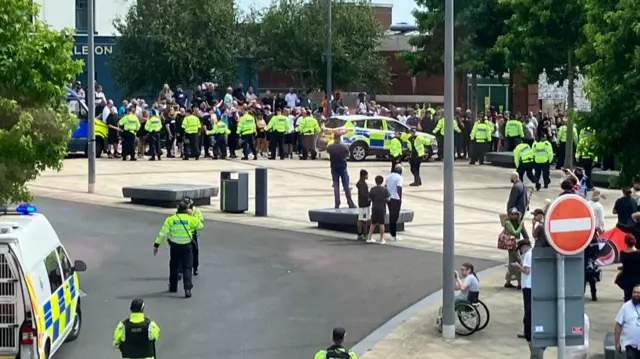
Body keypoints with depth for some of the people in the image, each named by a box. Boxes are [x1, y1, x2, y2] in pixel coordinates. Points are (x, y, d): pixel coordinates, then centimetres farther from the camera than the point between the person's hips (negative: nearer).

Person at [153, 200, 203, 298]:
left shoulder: (170, 219, -6)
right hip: (187, 246, -1)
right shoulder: (191, 219, -7)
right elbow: (200, 226, 12)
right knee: (187, 267, 1)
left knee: (174, 267, 18)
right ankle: (187, 288, -13)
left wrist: (156, 245, -4)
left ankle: (173, 287, 30)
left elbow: (163, 233, -8)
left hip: (174, 246, 1)